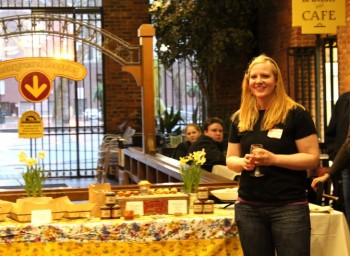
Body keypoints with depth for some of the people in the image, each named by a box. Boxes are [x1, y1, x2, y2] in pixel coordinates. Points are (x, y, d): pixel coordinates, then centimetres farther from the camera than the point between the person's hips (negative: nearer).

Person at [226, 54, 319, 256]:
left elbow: (313, 158, -8)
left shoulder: (295, 114, -5)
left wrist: (274, 158, -21)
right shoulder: (240, 118, 10)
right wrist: (243, 162, -8)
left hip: (289, 207, -4)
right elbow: (230, 159, 16)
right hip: (248, 207, 5)